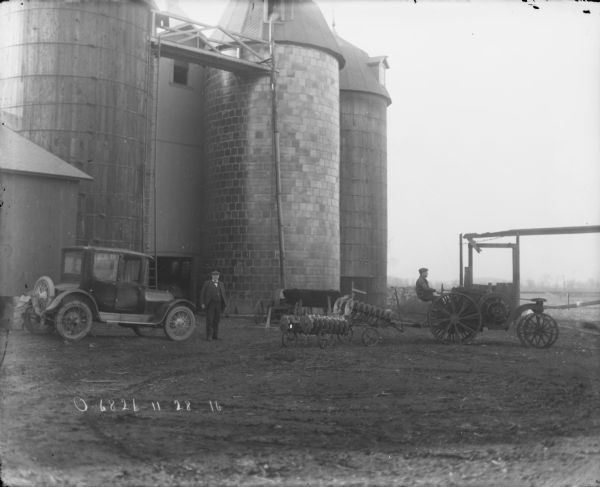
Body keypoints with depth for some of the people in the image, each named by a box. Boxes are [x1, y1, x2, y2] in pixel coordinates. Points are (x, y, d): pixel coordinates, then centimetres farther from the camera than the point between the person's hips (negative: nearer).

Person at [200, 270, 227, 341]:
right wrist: (202, 303, -9)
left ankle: (215, 335, 10)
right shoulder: (207, 284, 3)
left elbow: (223, 294, 15)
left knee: (216, 320, 5)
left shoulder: (221, 284, 15)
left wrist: (224, 303, 3)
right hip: (210, 304, -4)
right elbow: (202, 294, 0)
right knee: (209, 320, -6)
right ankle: (209, 336, -4)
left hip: (218, 304, 4)